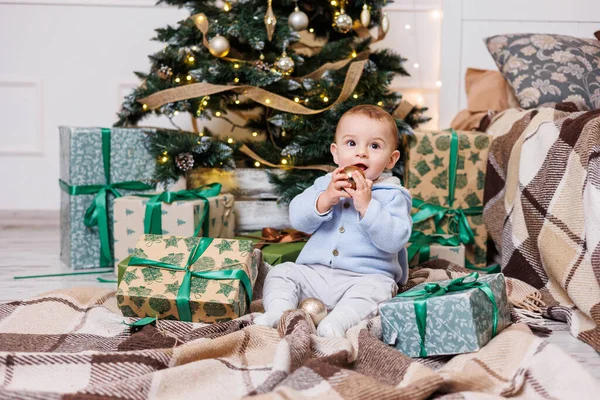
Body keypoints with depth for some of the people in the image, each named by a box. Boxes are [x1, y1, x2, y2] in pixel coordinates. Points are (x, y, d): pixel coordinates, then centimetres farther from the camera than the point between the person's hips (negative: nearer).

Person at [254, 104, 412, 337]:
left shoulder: (393, 195, -2)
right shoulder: (325, 184, 11)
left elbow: (394, 239, -16)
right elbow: (297, 219, 0)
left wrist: (367, 205, -24)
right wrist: (325, 199, -17)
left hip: (366, 276, -4)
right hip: (315, 272, 5)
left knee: (375, 289, -33)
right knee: (281, 273, -8)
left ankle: (337, 322, -46)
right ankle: (279, 312, -23)